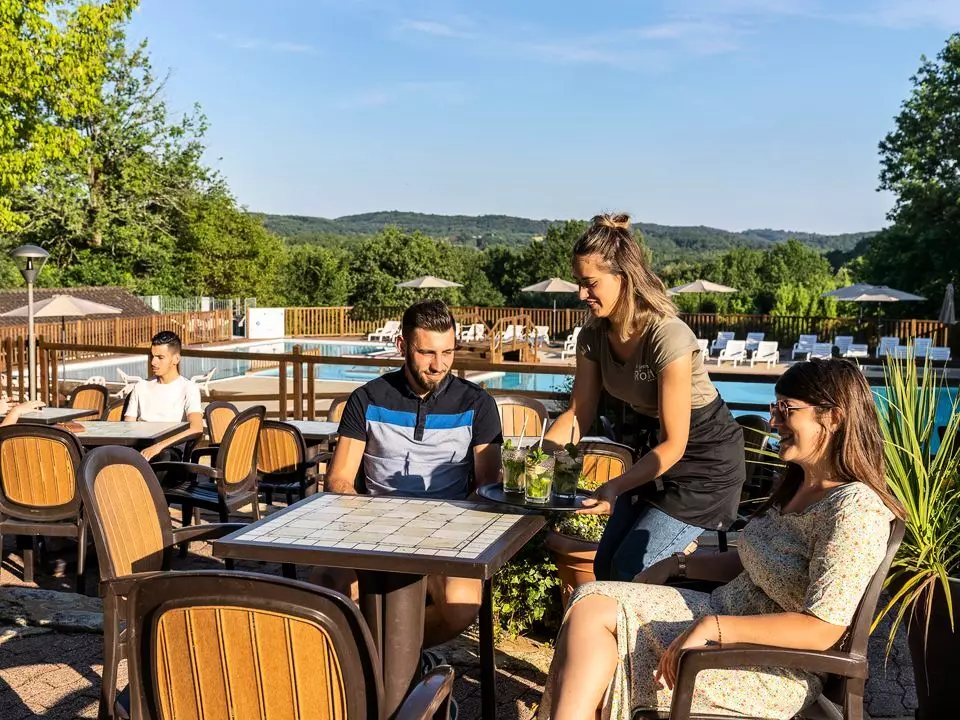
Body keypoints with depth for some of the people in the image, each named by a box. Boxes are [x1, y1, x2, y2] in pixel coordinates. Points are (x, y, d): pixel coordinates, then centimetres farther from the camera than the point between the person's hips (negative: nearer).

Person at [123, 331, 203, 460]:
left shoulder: (188, 388, 4)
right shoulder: (141, 387, 24)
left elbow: (197, 428, -13)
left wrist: (159, 446, -24)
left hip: (170, 450, -4)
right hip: (139, 448, 4)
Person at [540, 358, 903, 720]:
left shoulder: (856, 510, -20)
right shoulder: (798, 487, 9)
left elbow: (821, 630, -25)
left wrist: (710, 627, -26)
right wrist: (676, 565, 10)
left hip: (771, 671, -9)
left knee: (596, 613, -13)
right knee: (591, 602, -7)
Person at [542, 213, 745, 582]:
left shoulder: (668, 337, -30)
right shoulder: (593, 336, -8)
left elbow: (674, 445, -27)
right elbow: (579, 413, -2)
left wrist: (616, 487, -37)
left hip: (705, 458, -7)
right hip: (654, 449, 7)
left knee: (630, 571, -10)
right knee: (605, 567, 8)